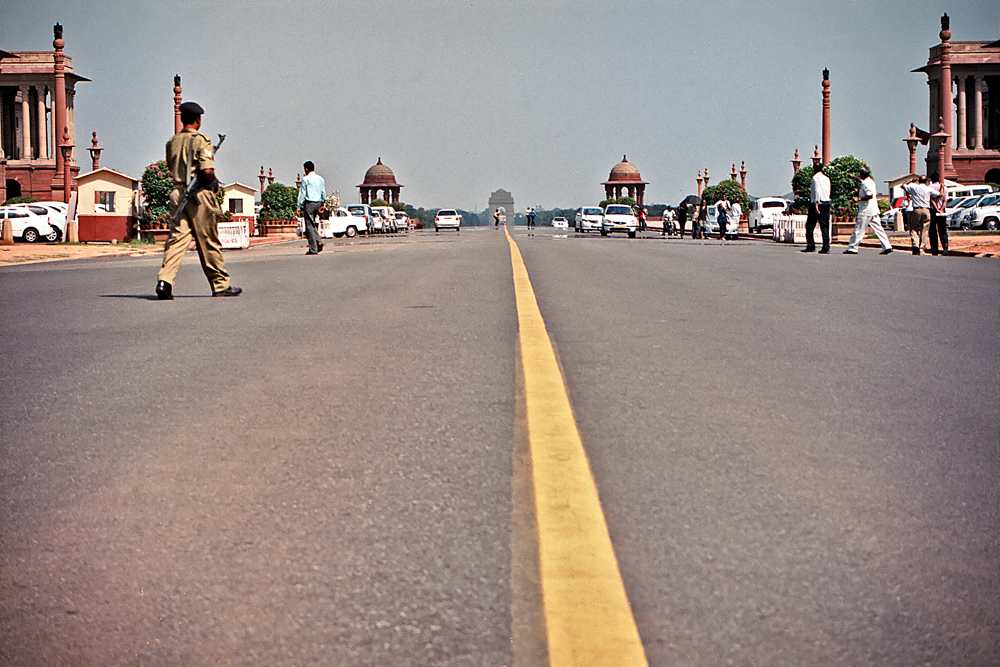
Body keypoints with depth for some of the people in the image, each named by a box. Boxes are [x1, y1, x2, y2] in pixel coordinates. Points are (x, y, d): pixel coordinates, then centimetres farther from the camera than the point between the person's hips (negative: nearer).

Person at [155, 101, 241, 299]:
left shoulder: (172, 142, 10)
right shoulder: (201, 142, -10)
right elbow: (207, 171, -18)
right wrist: (214, 183, 1)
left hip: (177, 193, 5)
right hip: (199, 195, -5)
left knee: (176, 239, 1)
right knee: (209, 242, 4)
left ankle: (164, 280, -16)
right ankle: (220, 285, 14)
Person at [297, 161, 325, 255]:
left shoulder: (305, 179, -7)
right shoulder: (320, 179, 11)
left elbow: (302, 193, -8)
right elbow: (323, 193, 15)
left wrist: (299, 206, -5)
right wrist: (322, 204, 24)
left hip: (309, 203, -6)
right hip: (318, 203, 6)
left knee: (310, 226, -4)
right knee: (315, 225, 19)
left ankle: (313, 249, -6)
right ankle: (318, 241, -2)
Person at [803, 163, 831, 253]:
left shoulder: (815, 177, -7)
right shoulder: (827, 178, 14)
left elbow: (817, 191, -15)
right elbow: (828, 192, 17)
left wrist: (816, 205, -18)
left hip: (817, 203, -7)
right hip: (827, 202, 7)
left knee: (810, 225, 2)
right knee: (825, 226, 4)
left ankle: (811, 246, -1)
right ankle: (826, 248, -1)